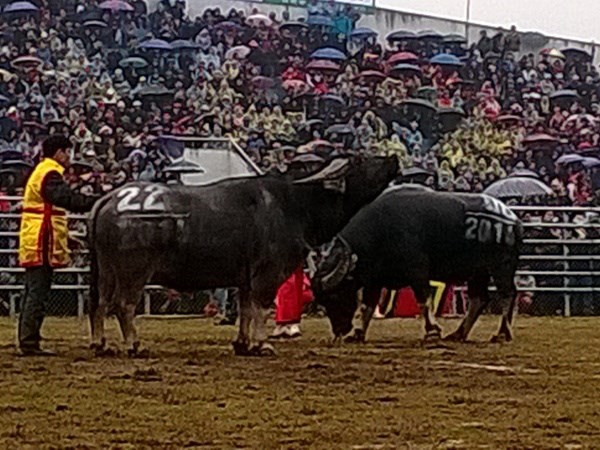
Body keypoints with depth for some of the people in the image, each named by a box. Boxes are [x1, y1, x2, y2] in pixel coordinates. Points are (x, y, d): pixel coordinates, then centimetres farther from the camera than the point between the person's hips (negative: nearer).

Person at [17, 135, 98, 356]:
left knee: (33, 293, 13)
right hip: (42, 245, -11)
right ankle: (30, 343, -9)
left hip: (32, 244, 11)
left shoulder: (41, 172, 21)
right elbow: (69, 200, -27)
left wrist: (66, 236, 25)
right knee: (38, 294, -9)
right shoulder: (50, 175, -13)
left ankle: (26, 342, 17)